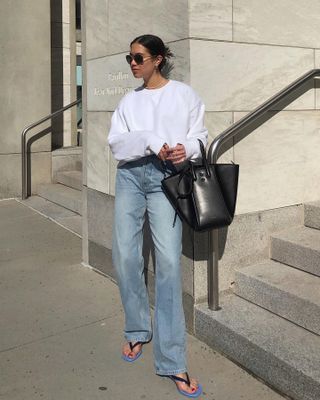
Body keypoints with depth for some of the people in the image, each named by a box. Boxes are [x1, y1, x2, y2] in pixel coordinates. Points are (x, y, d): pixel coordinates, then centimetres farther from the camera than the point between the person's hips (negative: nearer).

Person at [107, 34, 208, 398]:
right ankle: (137, 331, 23)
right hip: (130, 175, 4)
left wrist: (186, 149, -17)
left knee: (168, 261, -12)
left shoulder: (184, 94, 7)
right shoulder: (128, 100, 14)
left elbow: (200, 136, 5)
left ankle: (172, 361, -6)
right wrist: (152, 142, -14)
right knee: (124, 255, -1)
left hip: (166, 178, -3)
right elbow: (116, 143, 3)